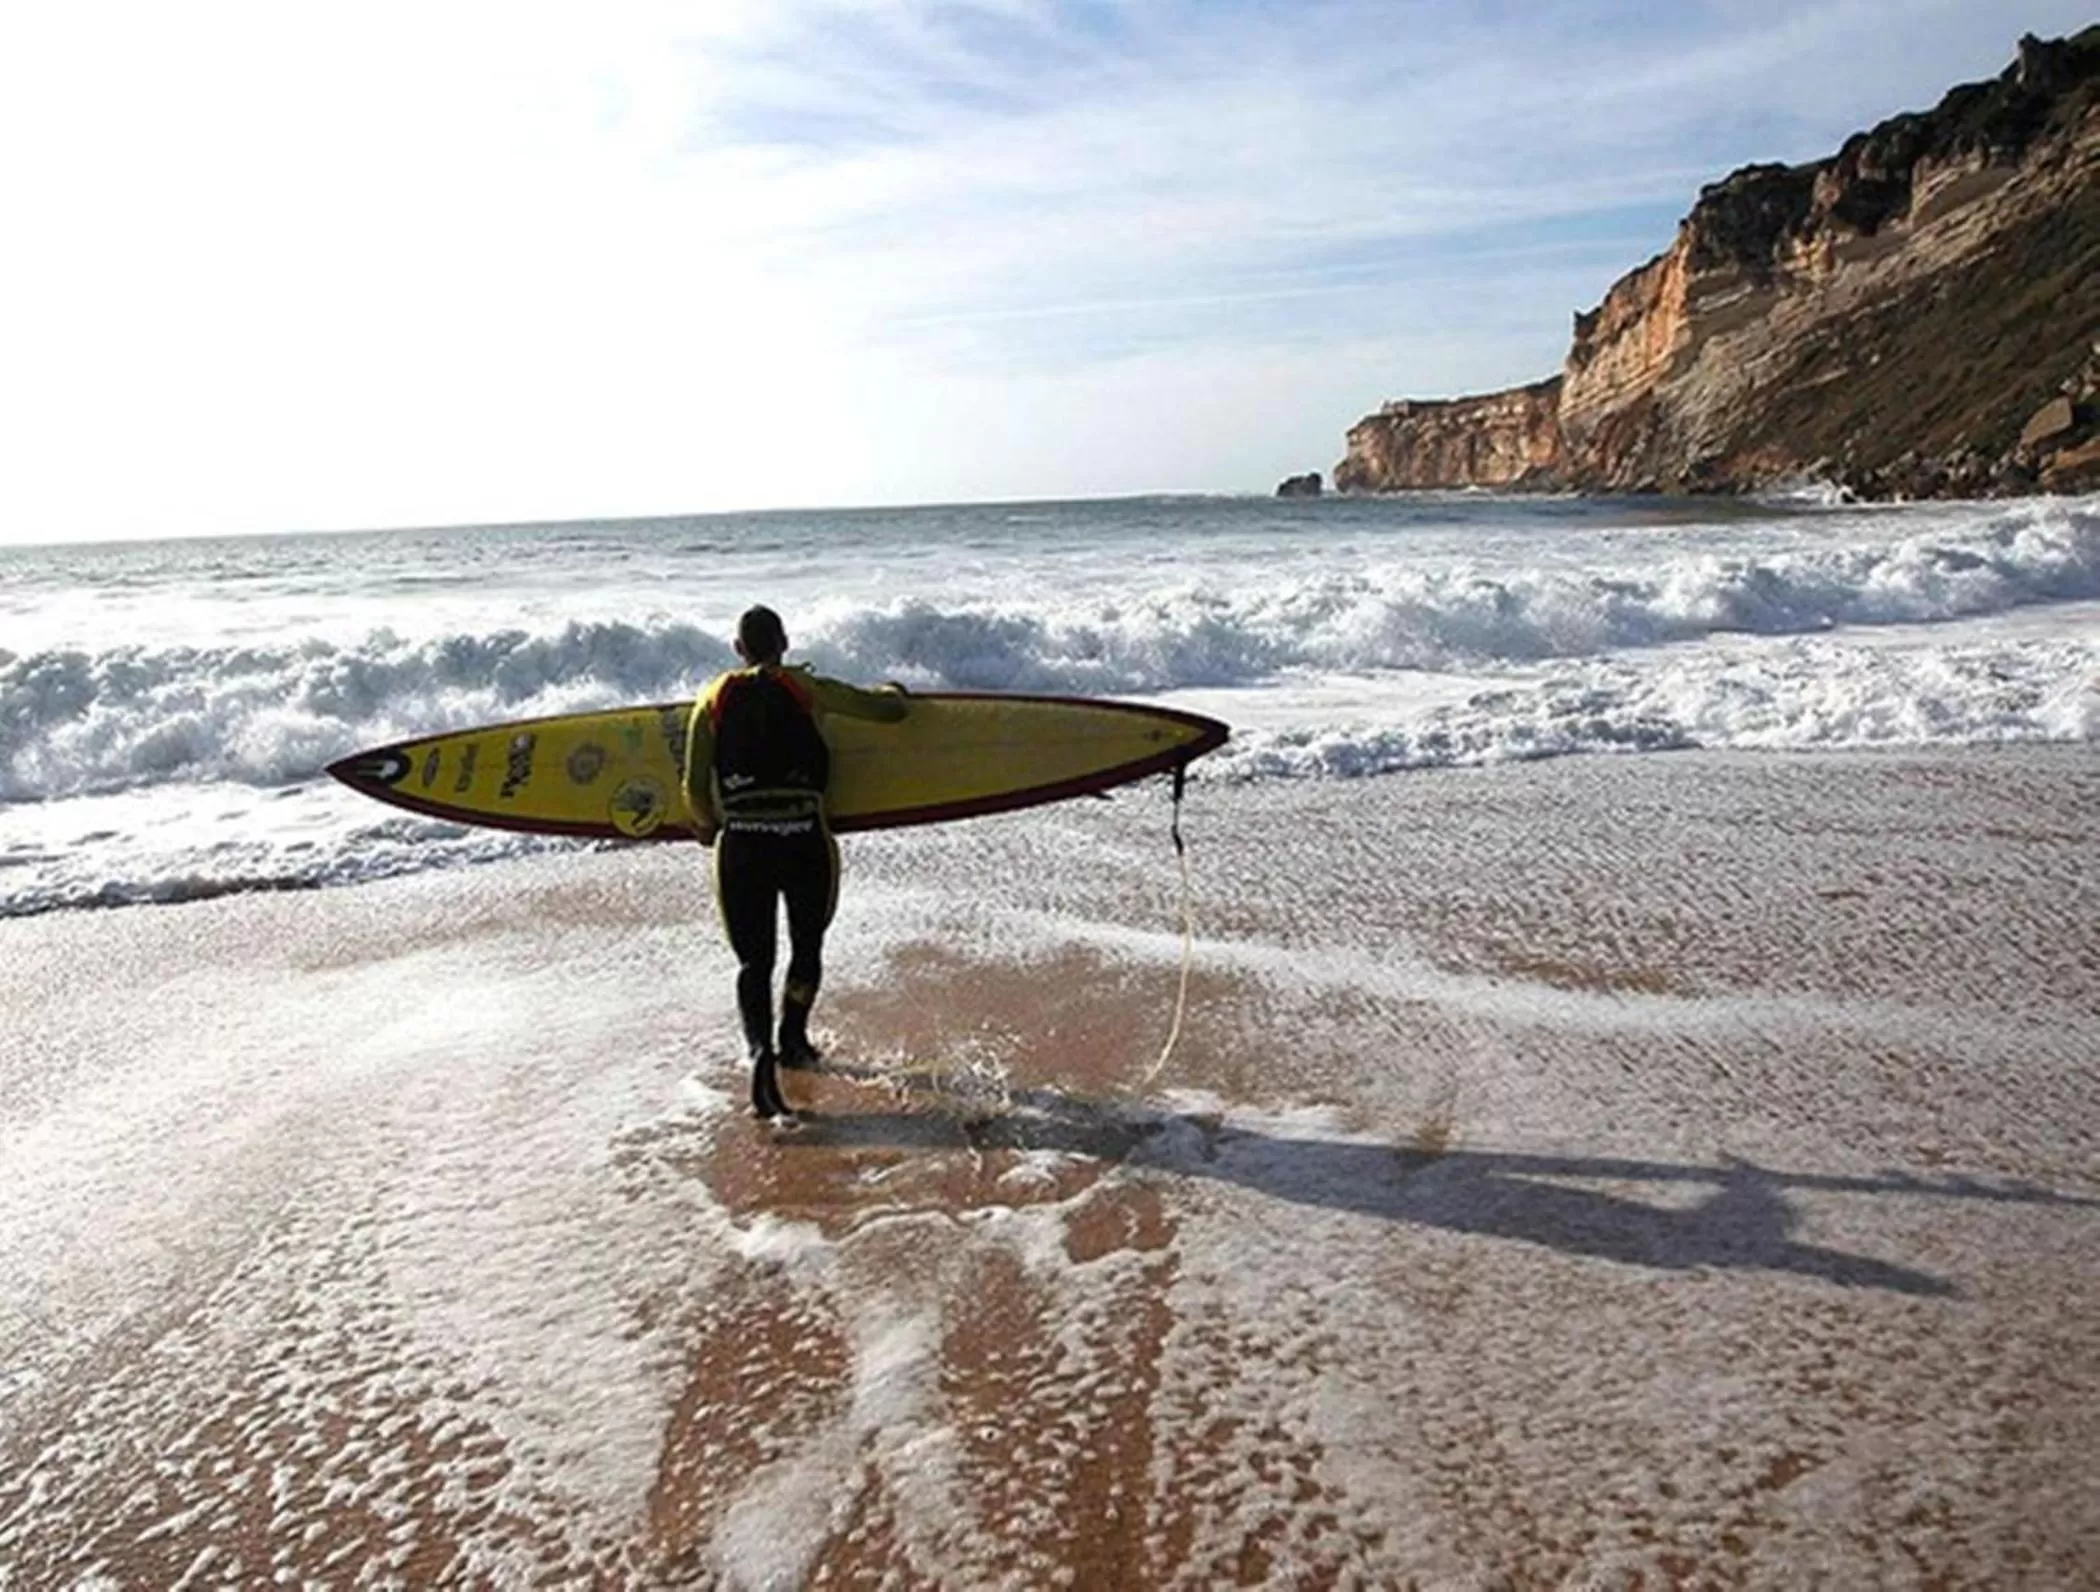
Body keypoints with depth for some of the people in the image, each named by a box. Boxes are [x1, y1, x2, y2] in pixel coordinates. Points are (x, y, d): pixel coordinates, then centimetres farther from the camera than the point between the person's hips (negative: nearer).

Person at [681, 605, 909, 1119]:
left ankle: (760, 1051, -15)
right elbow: (890, 709, 5)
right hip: (805, 838, -1)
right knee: (807, 946, 22)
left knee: (754, 959, 7)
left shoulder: (714, 701, 7)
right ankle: (793, 1040, 33)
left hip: (741, 842, 1)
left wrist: (708, 827, 23)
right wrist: (893, 690, 29)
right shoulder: (809, 689, 2)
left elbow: (695, 787, 4)